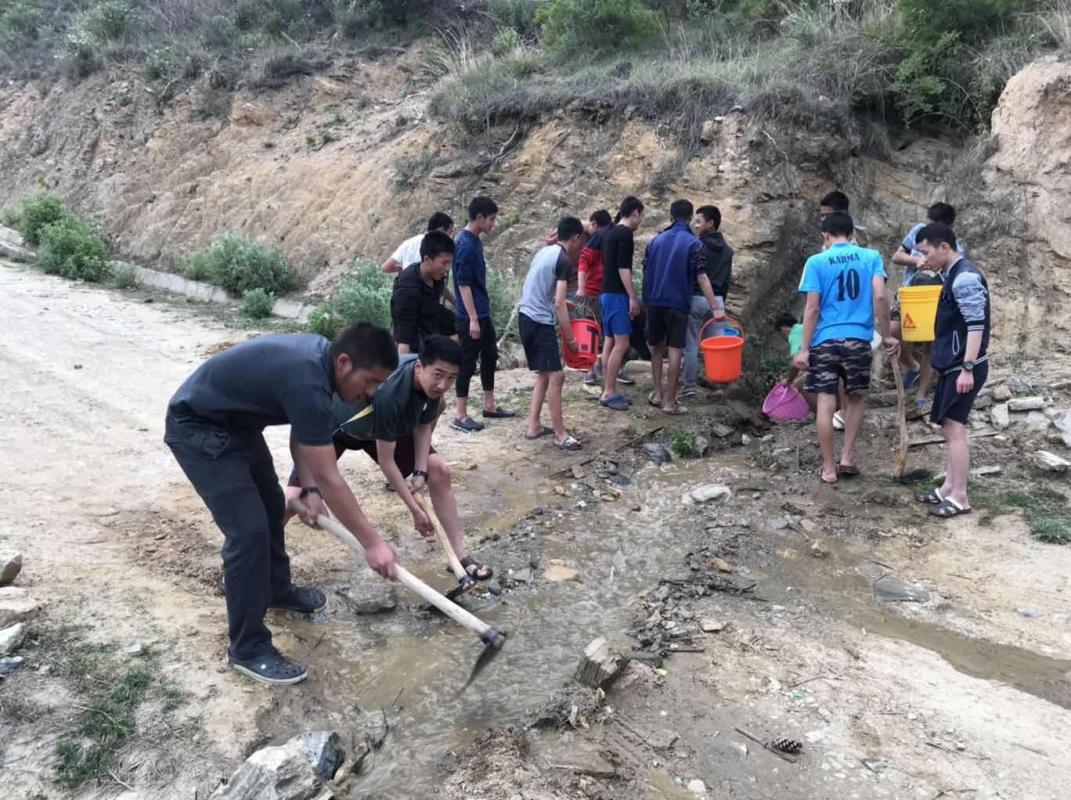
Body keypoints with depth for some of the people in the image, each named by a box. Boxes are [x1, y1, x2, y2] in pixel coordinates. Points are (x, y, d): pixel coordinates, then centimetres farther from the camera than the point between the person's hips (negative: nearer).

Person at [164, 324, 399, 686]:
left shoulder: (319, 355, -5)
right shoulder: (307, 382, -33)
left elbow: (303, 433, 6)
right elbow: (329, 479, -28)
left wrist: (308, 491, -5)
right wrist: (371, 541, -21)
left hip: (234, 421, 10)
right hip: (197, 428, -10)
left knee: (270, 505, 21)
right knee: (248, 529, -13)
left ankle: (277, 589, 43)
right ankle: (247, 648, 1)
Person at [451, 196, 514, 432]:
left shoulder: (475, 241, 11)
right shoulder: (465, 245, -19)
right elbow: (463, 284, -21)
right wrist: (472, 318, -22)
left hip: (483, 313, 10)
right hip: (470, 316, -10)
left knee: (490, 357, 16)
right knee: (467, 363, -4)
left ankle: (489, 406, 27)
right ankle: (460, 416, 3)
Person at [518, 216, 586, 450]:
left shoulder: (544, 251, 13)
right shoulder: (564, 260, -13)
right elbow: (559, 304, -18)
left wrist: (559, 302, 35)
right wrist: (570, 338, -13)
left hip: (526, 317, 9)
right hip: (540, 322, -9)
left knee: (544, 374, 16)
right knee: (556, 376, -6)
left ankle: (534, 427, 19)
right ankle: (560, 434, -1)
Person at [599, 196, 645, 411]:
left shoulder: (611, 232, 15)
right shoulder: (625, 233, -12)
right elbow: (623, 268, -18)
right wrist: (633, 297, -17)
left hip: (607, 292, 10)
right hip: (617, 294, -10)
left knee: (610, 342, 10)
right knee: (621, 343, -9)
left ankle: (608, 390, 12)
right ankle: (608, 393, -9)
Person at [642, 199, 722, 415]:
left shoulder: (656, 241, 8)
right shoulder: (694, 243, -7)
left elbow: (646, 272, 12)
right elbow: (702, 278, -14)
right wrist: (715, 307, -15)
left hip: (654, 302, 4)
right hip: (678, 304, -4)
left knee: (656, 347, 18)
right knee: (675, 351, 0)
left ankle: (657, 393, 19)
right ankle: (669, 401, 1)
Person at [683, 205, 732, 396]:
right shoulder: (726, 250, 12)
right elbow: (728, 279, 17)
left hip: (696, 298, -6)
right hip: (716, 299, 6)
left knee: (691, 343, 0)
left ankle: (689, 385, 2)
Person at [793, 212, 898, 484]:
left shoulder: (817, 261, -2)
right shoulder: (871, 257, 3)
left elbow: (812, 309, -6)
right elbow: (880, 297, -7)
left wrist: (804, 348, -2)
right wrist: (887, 335, 2)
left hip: (825, 341, -2)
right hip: (858, 339, 2)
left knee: (826, 403, 4)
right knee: (856, 399, 20)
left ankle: (829, 468, 10)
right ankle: (847, 457, 18)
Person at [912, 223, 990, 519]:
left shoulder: (965, 277, -17)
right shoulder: (955, 275, 15)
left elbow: (976, 325, -23)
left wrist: (967, 369, -26)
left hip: (964, 367, -10)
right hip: (953, 365, 10)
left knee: (954, 428, -8)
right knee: (948, 427, 13)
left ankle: (960, 498, -2)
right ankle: (949, 488, 20)